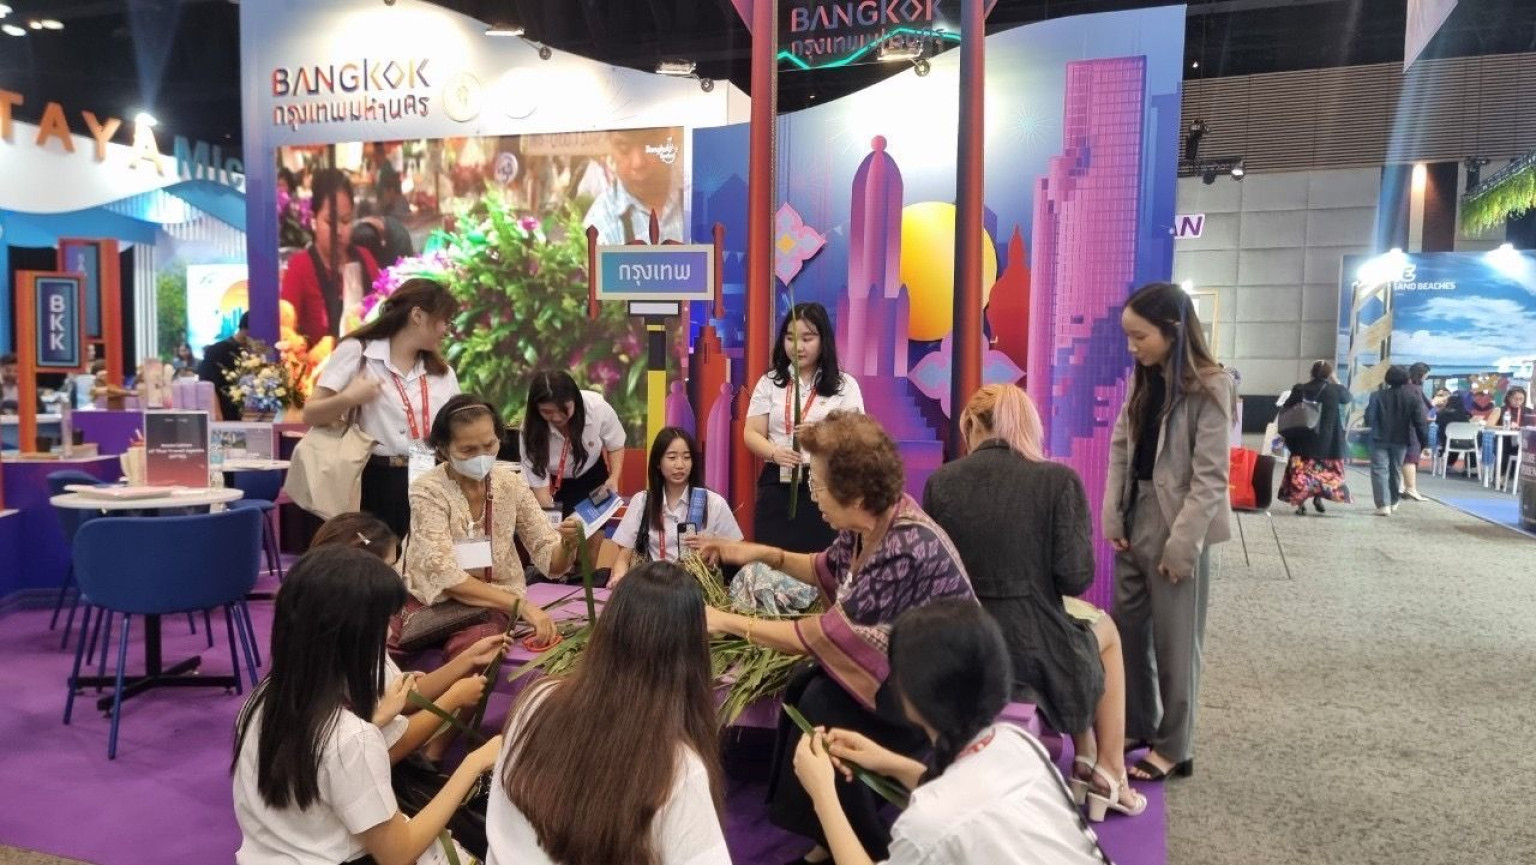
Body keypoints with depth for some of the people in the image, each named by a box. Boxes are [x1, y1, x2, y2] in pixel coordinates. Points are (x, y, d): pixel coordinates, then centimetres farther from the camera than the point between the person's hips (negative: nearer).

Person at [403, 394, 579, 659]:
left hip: (500, 606, 2)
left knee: (471, 644, -31)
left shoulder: (510, 484, -1)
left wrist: (567, 543, -26)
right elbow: (444, 575, -22)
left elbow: (552, 562, -2)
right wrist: (520, 605, -33)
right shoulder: (428, 491, -11)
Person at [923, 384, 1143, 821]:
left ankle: (1086, 761, 37)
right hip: (1030, 646, -4)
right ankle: (1109, 773, 35)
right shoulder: (1058, 479, -11)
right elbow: (1076, 577, -14)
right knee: (1105, 631, 33)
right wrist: (1034, 575, 8)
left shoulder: (940, 482, -3)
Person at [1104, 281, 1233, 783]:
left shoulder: (1208, 388, -14)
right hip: (1134, 522, 7)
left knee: (1175, 642, 4)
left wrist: (1181, 545, -19)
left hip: (1176, 527, -7)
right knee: (1127, 630, 14)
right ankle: (1137, 726, 30)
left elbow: (1210, 477, -17)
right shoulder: (1144, 380, 7)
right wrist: (1112, 516, 0)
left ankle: (1174, 748, 18)